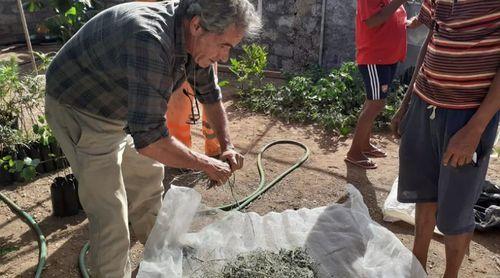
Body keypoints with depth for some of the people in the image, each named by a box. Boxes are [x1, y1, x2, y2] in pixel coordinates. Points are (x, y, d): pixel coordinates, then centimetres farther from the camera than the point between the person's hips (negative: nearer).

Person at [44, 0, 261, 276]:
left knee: (148, 173, 20)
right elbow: (149, 138, -40)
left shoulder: (195, 40, -12)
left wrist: (227, 146, -5)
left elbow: (209, 94, 5)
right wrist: (206, 164, -27)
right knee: (111, 212, -7)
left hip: (124, 110, 8)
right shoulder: (149, 41, -39)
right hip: (79, 110, -8)